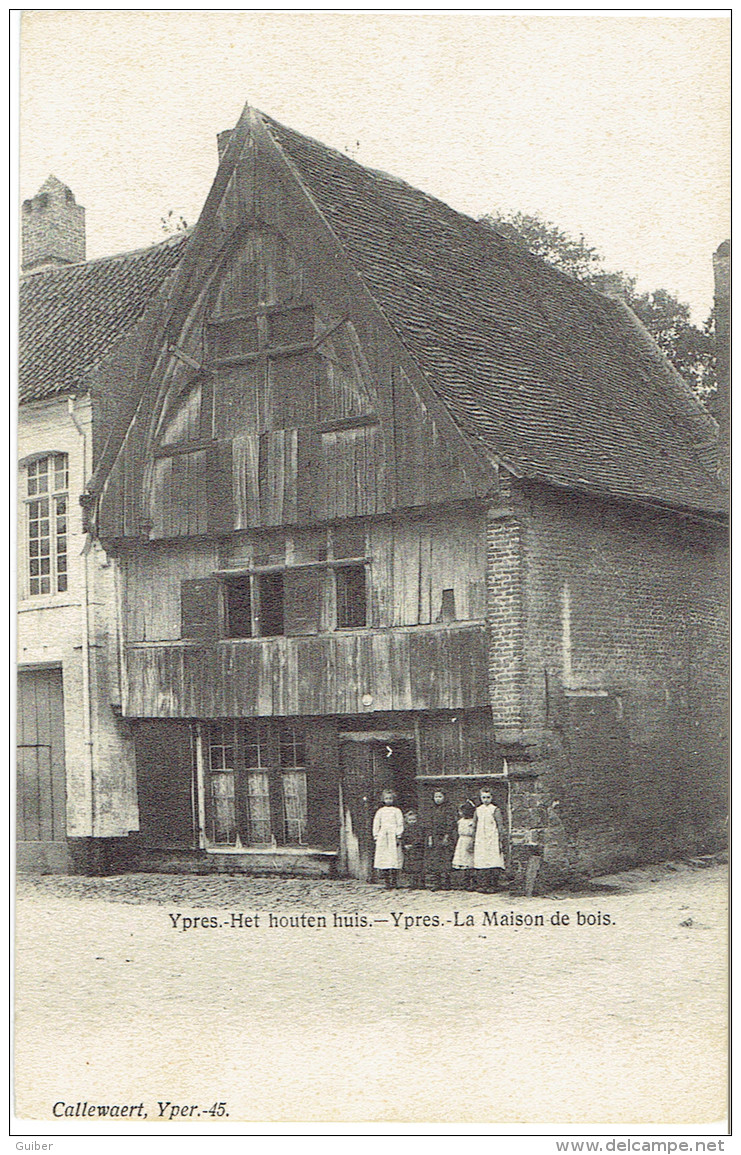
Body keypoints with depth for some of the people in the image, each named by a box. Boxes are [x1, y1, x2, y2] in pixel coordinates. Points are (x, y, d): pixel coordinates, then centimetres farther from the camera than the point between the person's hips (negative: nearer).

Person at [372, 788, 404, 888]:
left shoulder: (396, 811, 7)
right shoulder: (380, 811, 15)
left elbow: (400, 824, 4)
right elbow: (376, 825, 16)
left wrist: (398, 837, -3)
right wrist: (376, 837, 9)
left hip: (393, 837, -3)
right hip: (382, 838, 3)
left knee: (394, 858, -9)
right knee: (382, 859, -4)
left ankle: (394, 883, -5)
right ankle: (386, 883, 0)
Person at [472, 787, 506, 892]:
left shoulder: (495, 810, 1)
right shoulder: (478, 810, 13)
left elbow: (500, 827, -1)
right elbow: (474, 826, 19)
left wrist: (501, 841, -6)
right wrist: (474, 841, 16)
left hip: (493, 840, -4)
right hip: (480, 842, 4)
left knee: (493, 863, -8)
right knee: (480, 863, -1)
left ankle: (492, 886, -6)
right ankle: (481, 885, 3)